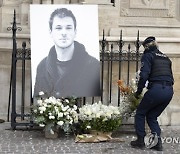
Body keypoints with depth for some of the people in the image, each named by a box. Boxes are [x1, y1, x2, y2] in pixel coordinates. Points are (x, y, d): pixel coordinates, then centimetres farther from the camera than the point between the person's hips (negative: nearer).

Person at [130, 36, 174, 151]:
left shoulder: (148, 56, 2)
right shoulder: (165, 58, 23)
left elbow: (144, 75, -10)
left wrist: (138, 92, -1)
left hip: (156, 89, -6)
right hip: (169, 91, 6)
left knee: (140, 114, 14)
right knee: (152, 116, 20)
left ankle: (140, 141, 14)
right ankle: (158, 142, 9)